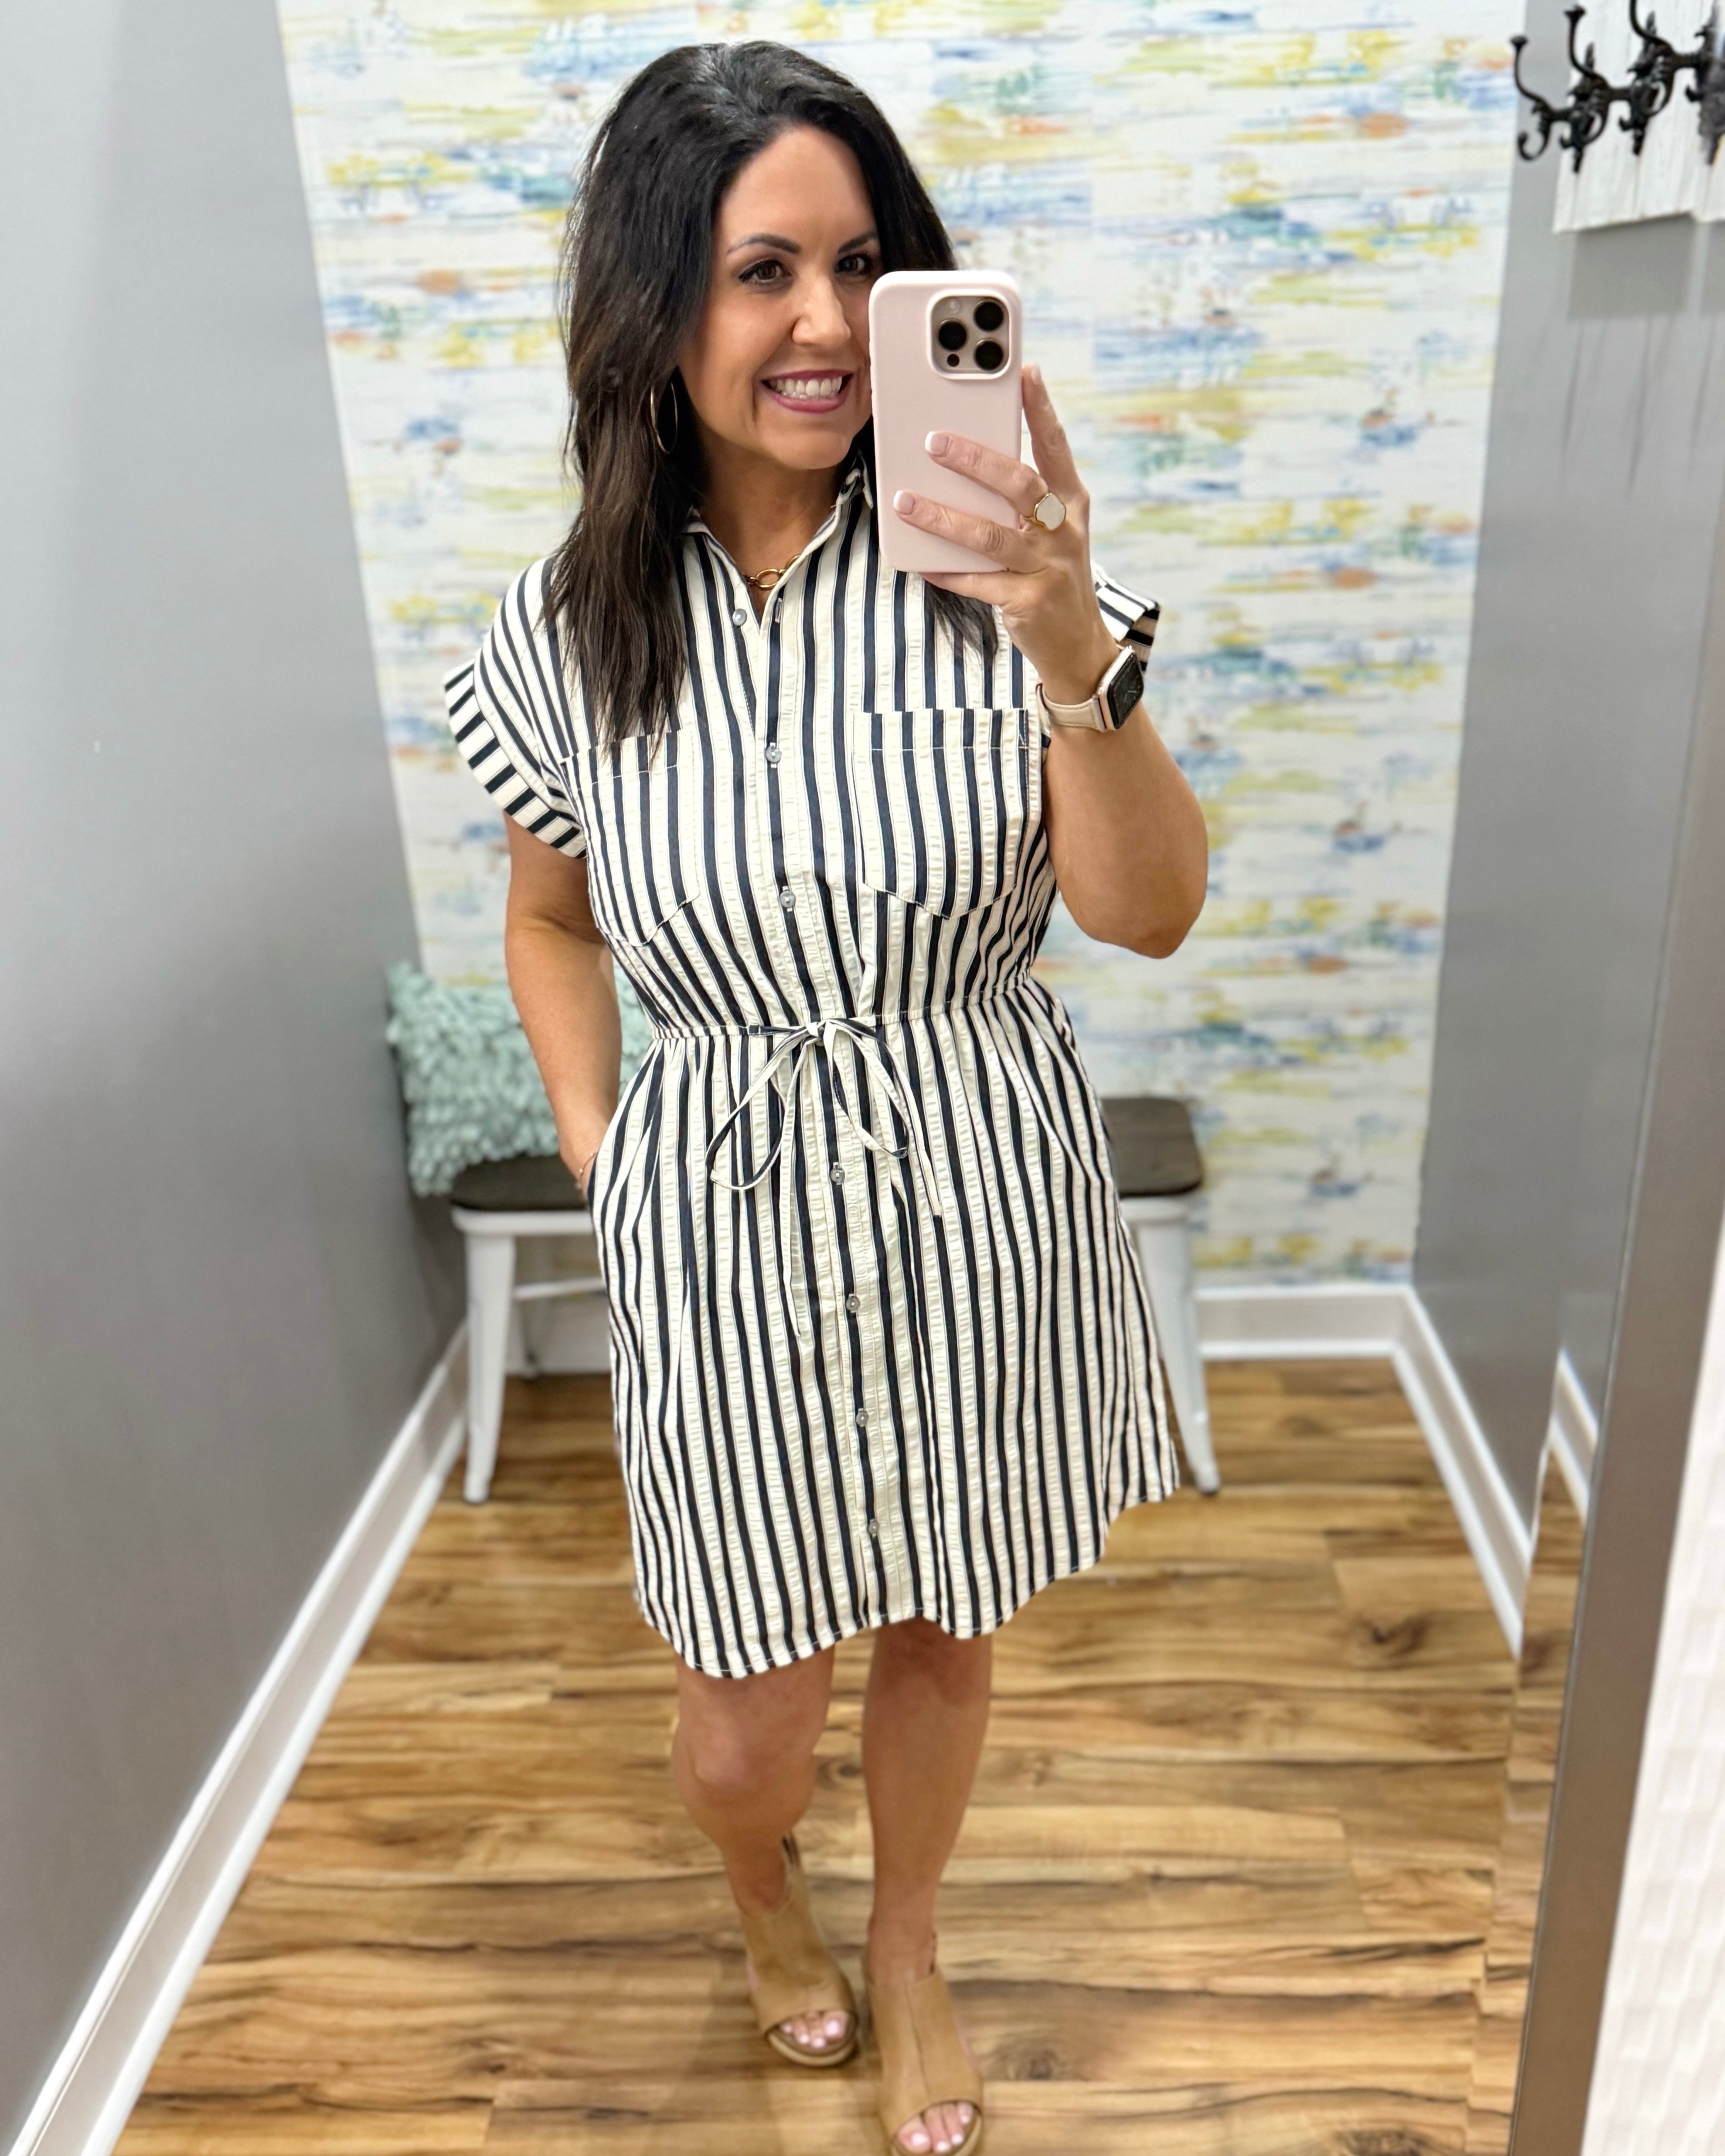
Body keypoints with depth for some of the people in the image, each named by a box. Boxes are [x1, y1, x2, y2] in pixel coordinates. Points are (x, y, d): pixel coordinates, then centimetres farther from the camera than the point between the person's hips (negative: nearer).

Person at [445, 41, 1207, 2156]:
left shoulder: (993, 562, -10)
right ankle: (760, 1883, 54)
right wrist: (597, 1149, 3)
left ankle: (905, 1945, 53)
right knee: (751, 1706, 14)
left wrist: (1080, 658, -29)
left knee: (942, 1631, 20)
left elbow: (1152, 913, -14)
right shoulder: (569, 629, -5)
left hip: (981, 1200, 0)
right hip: (726, 1215, 0)